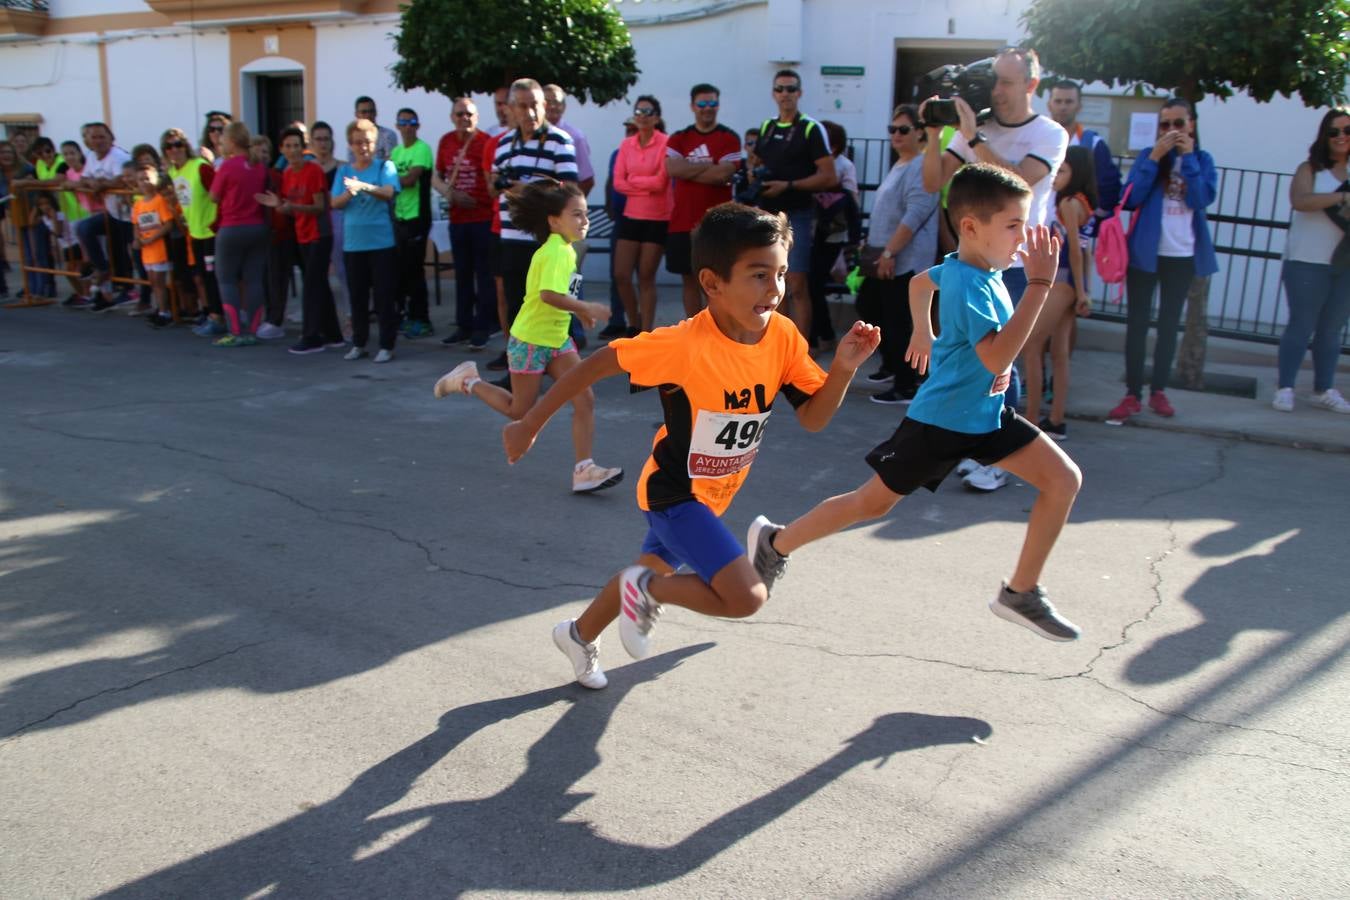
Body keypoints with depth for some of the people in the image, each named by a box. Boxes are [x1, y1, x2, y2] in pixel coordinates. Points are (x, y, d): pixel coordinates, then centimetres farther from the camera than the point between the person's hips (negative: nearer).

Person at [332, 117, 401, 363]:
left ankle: (387, 345, 6)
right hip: (352, 243, 3)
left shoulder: (385, 167, -1)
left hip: (381, 241, -3)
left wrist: (364, 186, -37)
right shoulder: (344, 171, 8)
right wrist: (349, 193, -21)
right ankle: (358, 343, 21)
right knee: (357, 296, 10)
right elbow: (335, 203, 1)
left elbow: (388, 193, -18)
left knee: (384, 295, -1)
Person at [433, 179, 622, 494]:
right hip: (530, 341, -8)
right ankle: (469, 380, 30)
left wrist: (579, 311, 12)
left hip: (558, 339, 8)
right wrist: (586, 307, -34)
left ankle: (584, 470, -4)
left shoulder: (566, 248, 6)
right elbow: (549, 294, -37)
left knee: (585, 400, -6)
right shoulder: (555, 251, -23)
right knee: (519, 412, 9)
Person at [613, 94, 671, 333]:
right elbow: (618, 183, 0)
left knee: (646, 278, 0)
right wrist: (646, 186, -12)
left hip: (658, 219, -4)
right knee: (621, 275, 2)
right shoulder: (626, 144, 7)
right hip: (630, 217, 5)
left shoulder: (666, 143, -7)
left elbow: (660, 182, -14)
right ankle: (634, 325, 22)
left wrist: (632, 180, -4)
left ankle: (645, 333, 9)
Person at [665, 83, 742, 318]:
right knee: (689, 278, 8)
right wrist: (709, 166, -10)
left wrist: (687, 170, -7)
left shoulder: (729, 138, 1)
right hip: (683, 221, 3)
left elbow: (724, 174, -14)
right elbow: (672, 169, -8)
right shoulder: (678, 138, 10)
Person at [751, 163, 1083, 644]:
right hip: (941, 420, -8)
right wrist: (1038, 285, -36)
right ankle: (776, 542, 25)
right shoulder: (969, 284, -26)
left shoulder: (961, 266, 1)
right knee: (872, 502, 5)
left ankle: (1021, 592, 8)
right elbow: (997, 358, -38)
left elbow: (920, 281, 22)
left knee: (1065, 478, -1)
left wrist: (923, 334, 30)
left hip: (987, 414, 9)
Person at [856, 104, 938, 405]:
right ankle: (892, 364, 35)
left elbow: (914, 215, -22)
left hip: (905, 261, -11)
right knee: (868, 307, 20)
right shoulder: (899, 164, 17)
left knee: (898, 322, -7)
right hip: (885, 256, 11)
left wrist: (889, 253, -23)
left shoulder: (922, 167, -14)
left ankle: (906, 387, 2)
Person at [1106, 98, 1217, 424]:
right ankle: (1133, 394, 1)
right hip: (1145, 253, -1)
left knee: (1169, 324, 9)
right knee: (1137, 322, -2)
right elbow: (1131, 198, -12)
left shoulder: (1203, 160, 5)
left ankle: (1159, 391, 17)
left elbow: (1203, 199, -12)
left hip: (1183, 257, 1)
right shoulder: (1148, 156, 2)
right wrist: (1155, 157, -17)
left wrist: (1188, 157, -13)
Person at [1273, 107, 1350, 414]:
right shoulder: (1310, 169, 0)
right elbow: (1299, 200, -18)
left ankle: (1324, 390, 15)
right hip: (1307, 262, -4)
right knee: (1301, 326, -3)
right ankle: (1285, 388, 3)